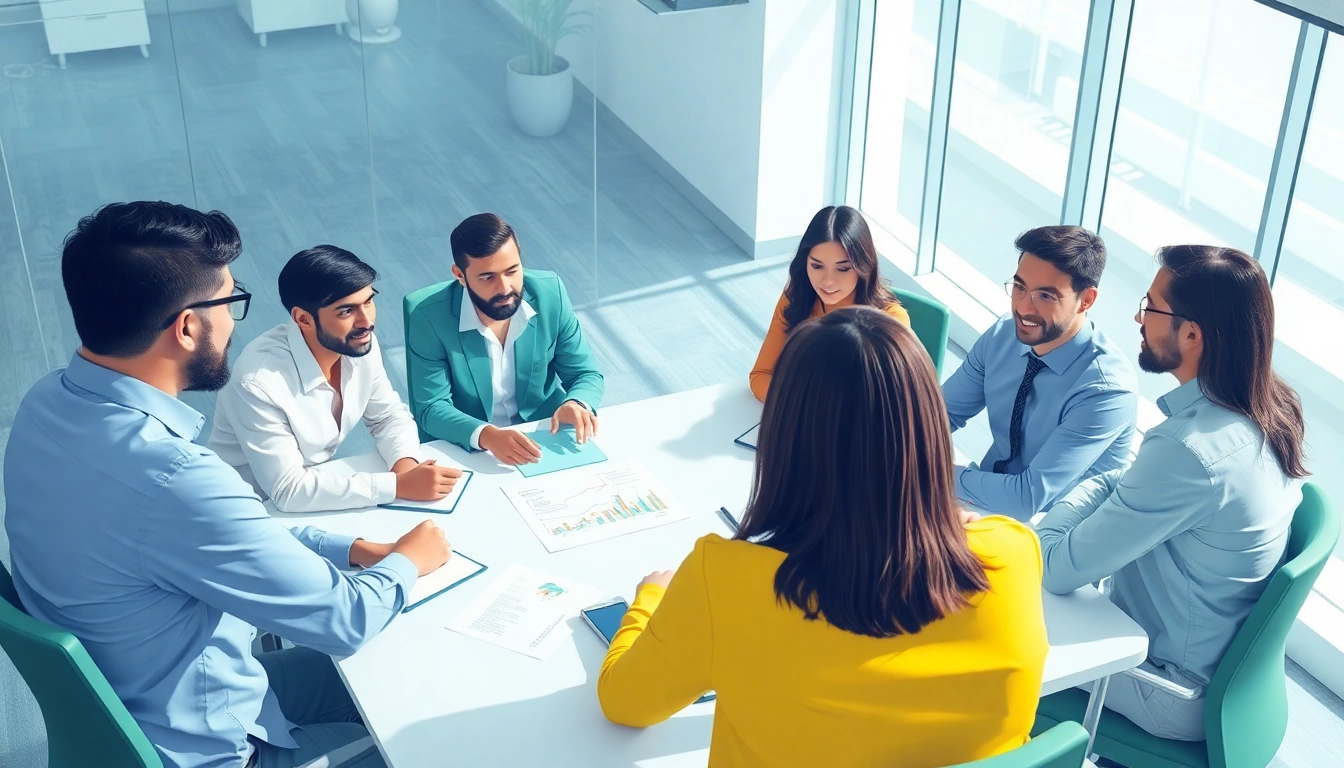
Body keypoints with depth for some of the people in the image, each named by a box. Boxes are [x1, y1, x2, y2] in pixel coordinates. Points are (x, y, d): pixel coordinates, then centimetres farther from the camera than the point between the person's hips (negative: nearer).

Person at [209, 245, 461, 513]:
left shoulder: (362, 344, -12)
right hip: (254, 510, -6)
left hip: (318, 487, 6)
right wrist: (399, 485, -30)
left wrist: (405, 462, -19)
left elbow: (389, 415, 3)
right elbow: (288, 490, -29)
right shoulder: (259, 382, -30)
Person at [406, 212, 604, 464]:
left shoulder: (550, 292, -10)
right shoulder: (430, 319, -17)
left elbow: (586, 375, -2)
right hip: (470, 451, -1)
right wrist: (486, 435, -34)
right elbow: (432, 409, -15)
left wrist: (576, 404, -24)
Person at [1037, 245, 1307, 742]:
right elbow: (1119, 482, 3)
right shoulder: (1266, 410, -6)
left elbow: (1060, 570, -26)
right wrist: (1055, 523, -11)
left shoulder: (1190, 452, -35)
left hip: (1179, 694, -8)